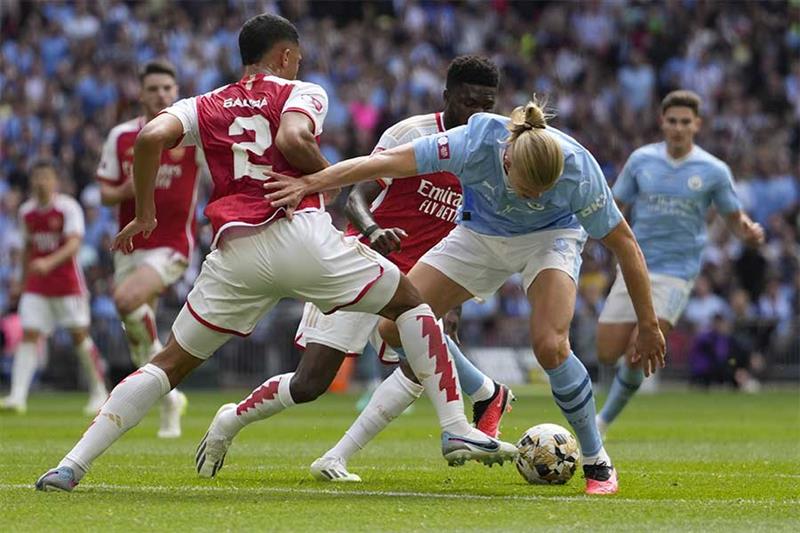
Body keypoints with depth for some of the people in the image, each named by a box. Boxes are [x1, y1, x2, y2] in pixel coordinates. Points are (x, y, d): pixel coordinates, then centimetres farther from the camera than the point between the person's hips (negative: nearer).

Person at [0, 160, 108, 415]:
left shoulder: (69, 208, -10)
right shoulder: (26, 212, 7)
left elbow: (73, 244, -22)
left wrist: (49, 262, -37)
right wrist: (24, 283, 17)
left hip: (68, 283, -4)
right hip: (36, 287, 4)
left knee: (80, 335, 2)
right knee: (28, 335, -7)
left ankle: (99, 393, 15)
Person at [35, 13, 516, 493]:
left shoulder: (204, 106, 20)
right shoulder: (303, 93, 12)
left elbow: (151, 137, 2)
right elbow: (292, 138, -11)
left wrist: (144, 215, 11)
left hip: (234, 250, 3)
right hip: (301, 232, -3)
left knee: (171, 364, 13)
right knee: (410, 302, 18)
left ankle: (72, 466, 2)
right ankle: (457, 431, 7)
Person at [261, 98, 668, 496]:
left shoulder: (579, 172, -35)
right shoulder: (475, 144, -36)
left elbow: (624, 245, -21)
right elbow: (385, 162, -33)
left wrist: (648, 325, -14)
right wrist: (308, 183, -40)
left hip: (549, 236, -3)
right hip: (480, 234, 3)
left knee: (550, 346, -28)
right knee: (397, 328, -5)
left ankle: (597, 464, -9)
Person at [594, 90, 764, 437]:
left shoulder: (714, 171, -3)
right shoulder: (641, 160, 3)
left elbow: (733, 217, 8)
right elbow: (615, 206, 10)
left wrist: (749, 232, -15)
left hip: (675, 274, -3)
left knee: (636, 355, -18)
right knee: (608, 355, 2)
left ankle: (606, 417, 3)